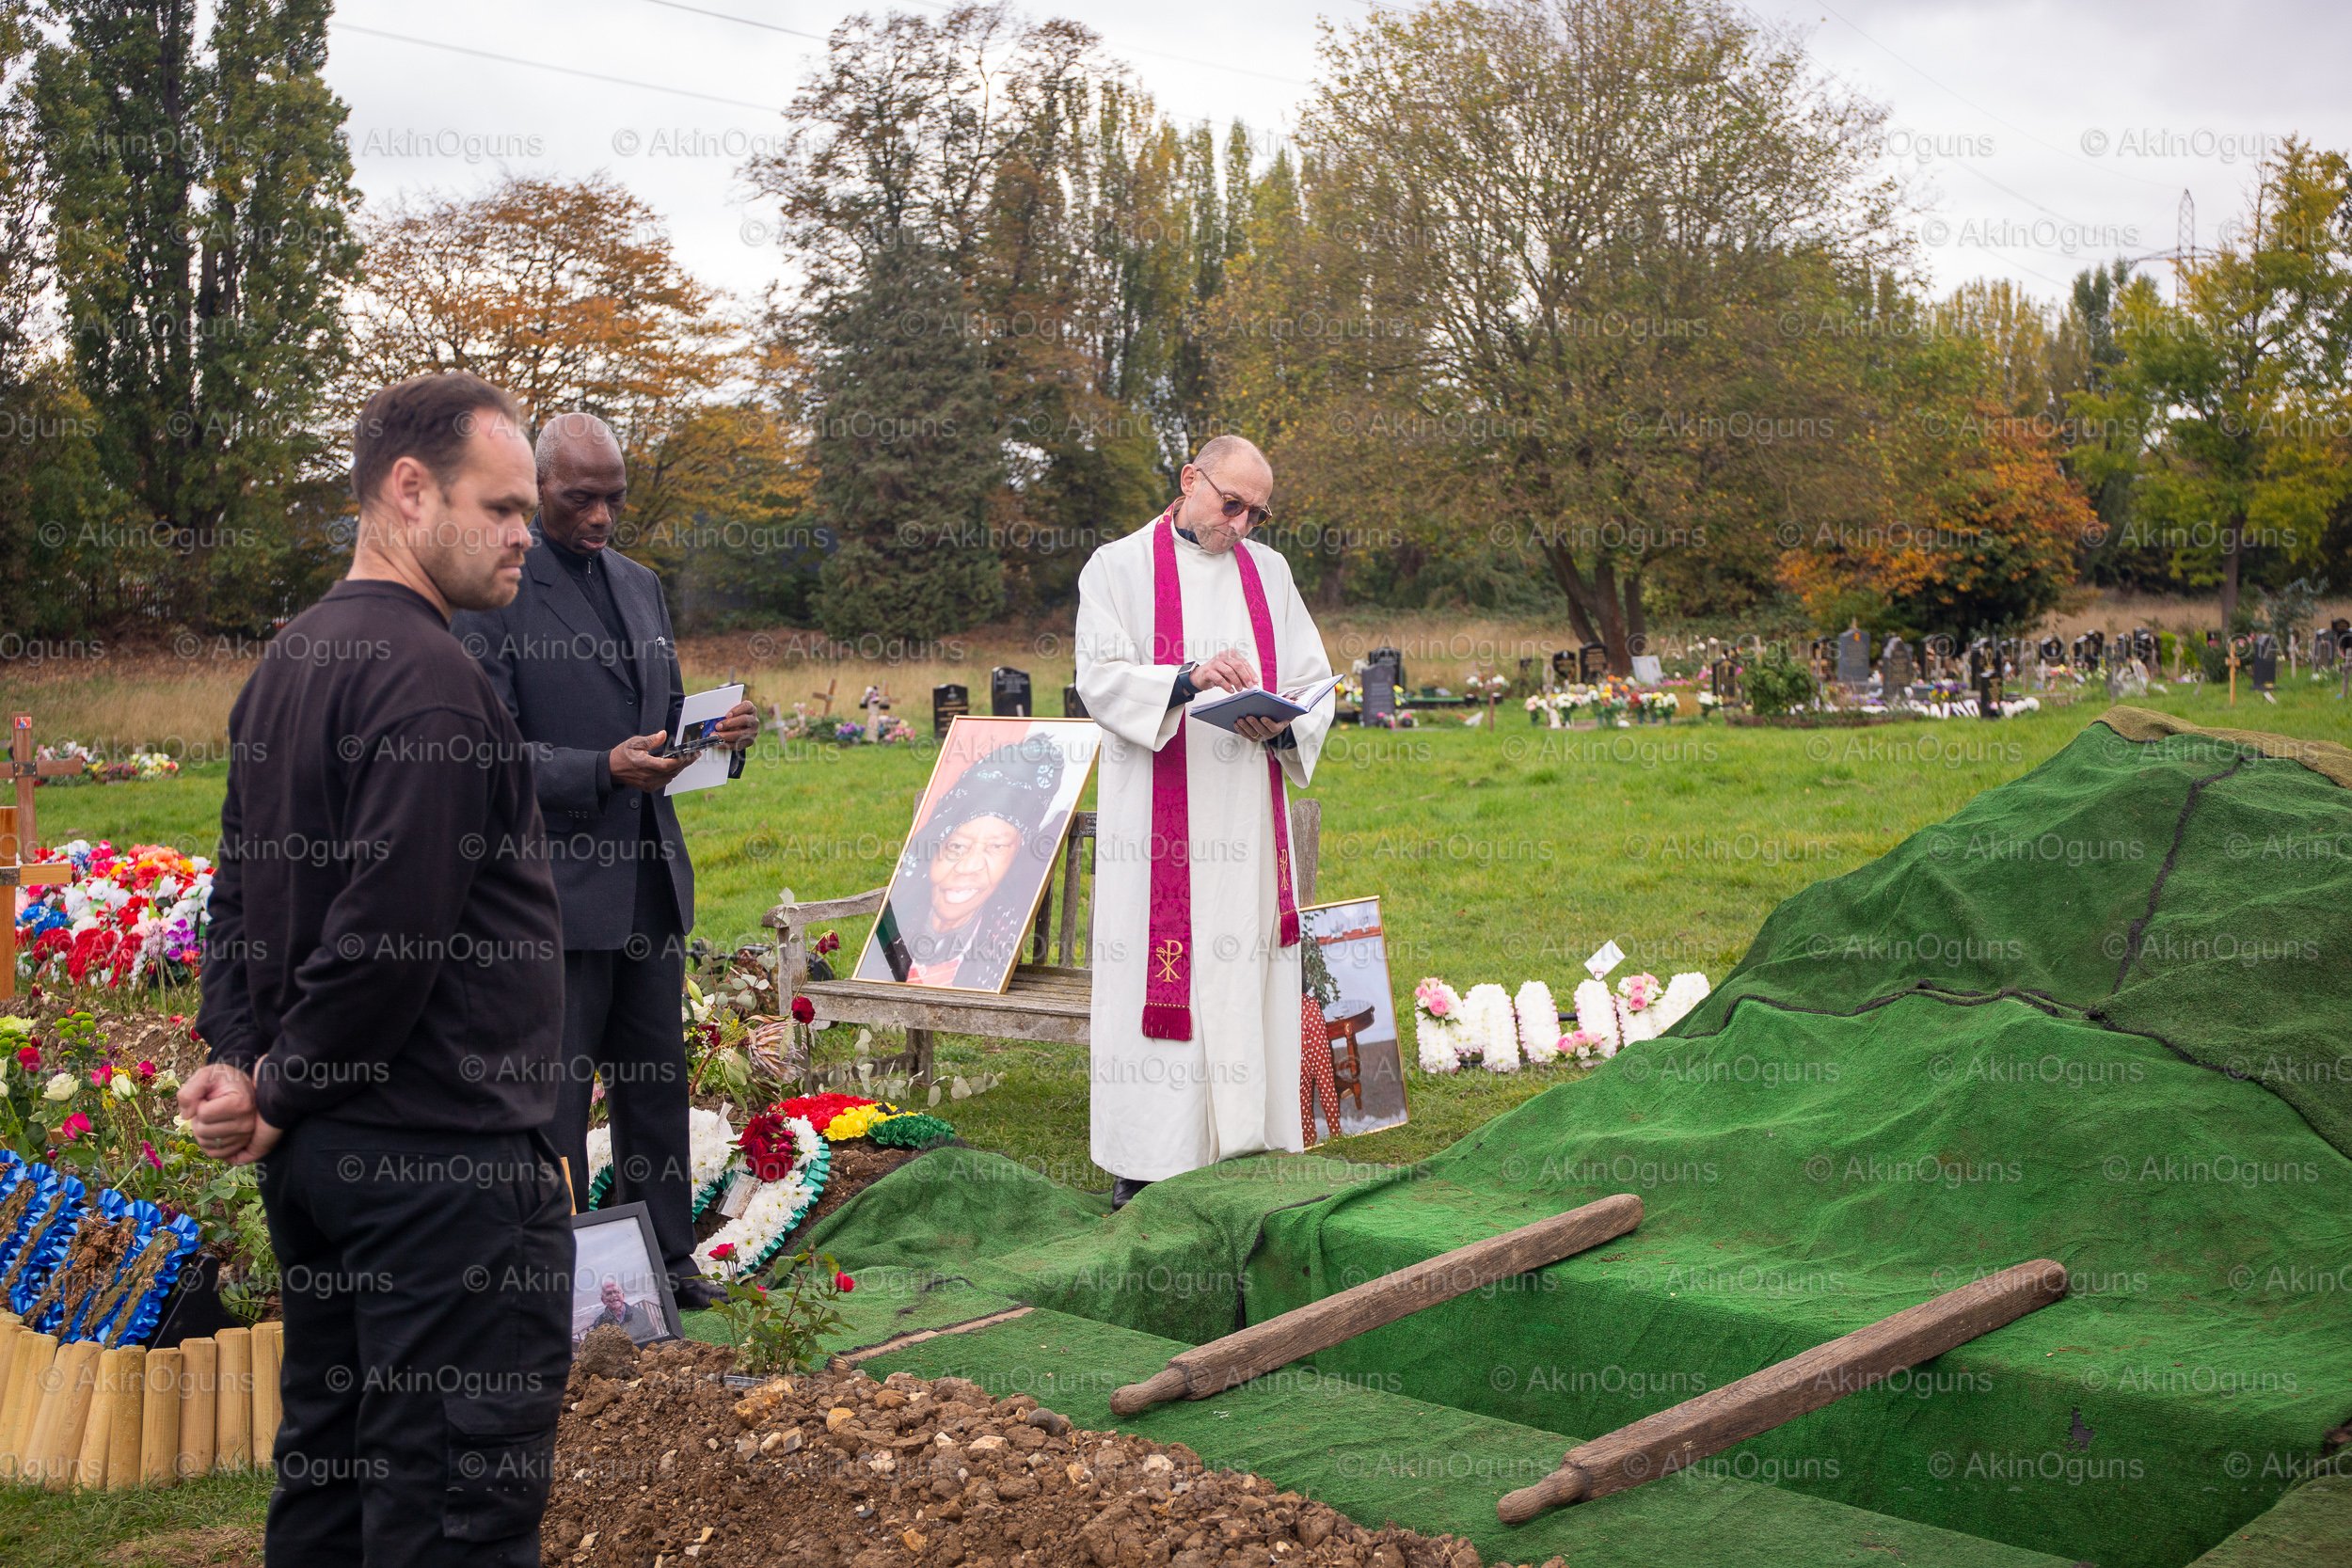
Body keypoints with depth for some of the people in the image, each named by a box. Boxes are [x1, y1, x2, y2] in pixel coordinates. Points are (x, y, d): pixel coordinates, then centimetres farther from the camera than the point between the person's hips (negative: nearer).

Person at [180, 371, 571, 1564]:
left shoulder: (287, 661, 13)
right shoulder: (427, 679, -19)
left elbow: (241, 885, 15)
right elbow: (387, 935, -23)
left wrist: (240, 1056, 4)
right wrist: (279, 1094, -10)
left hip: (316, 1152, 10)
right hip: (441, 1155, -10)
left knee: (327, 1460, 20)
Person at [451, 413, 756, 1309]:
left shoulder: (641, 586, 14)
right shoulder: (494, 595, -8)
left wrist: (720, 735, -2)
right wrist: (602, 771, -27)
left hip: (650, 875, 7)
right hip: (557, 883, -7)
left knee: (656, 1080, 15)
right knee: (556, 1091, 1)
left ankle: (663, 1255, 27)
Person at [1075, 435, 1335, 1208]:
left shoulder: (1267, 571, 15)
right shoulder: (1120, 567, 3)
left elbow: (1315, 681, 12)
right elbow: (1101, 679, -9)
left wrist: (1283, 727, -9)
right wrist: (1188, 680, -25)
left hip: (1248, 818, 4)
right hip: (1157, 819, -4)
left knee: (1246, 978, 3)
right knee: (1157, 980, -5)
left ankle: (1244, 1140, 10)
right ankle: (1144, 1164, 0)